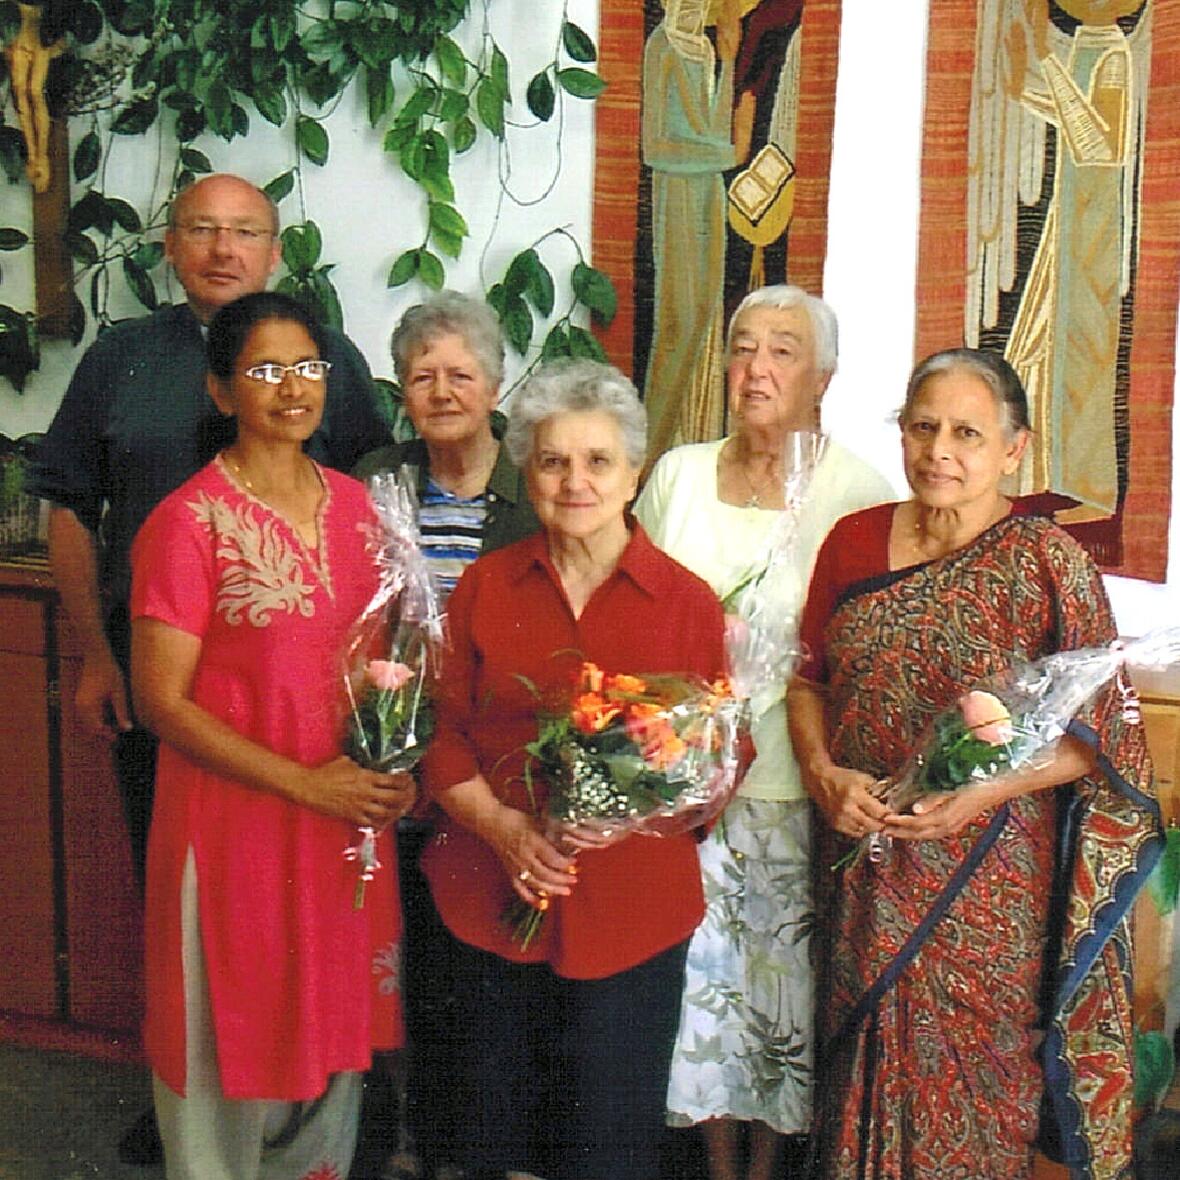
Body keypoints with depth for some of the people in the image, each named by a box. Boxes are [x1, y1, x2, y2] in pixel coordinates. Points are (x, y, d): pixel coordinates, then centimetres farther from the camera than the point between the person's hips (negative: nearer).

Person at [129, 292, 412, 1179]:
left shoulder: (356, 505, 6)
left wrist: (395, 766, -2)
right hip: (237, 814, -5)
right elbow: (161, 699, -14)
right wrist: (304, 781, -18)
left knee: (336, 1030, 18)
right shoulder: (189, 521, -12)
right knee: (240, 1041, 9)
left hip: (350, 812, 6)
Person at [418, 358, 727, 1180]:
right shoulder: (485, 587, 5)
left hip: (631, 907, -2)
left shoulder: (688, 602, -1)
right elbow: (445, 737, 6)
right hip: (497, 899, 2)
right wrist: (503, 825, -11)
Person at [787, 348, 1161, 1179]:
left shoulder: (1047, 564, -9)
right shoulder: (854, 540, 3)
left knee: (978, 1079, 7)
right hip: (868, 877, 4)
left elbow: (1099, 732, -8)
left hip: (990, 882, -3)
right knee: (867, 1070, 14)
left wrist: (984, 791, -21)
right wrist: (823, 774, -8)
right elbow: (808, 681, 10)